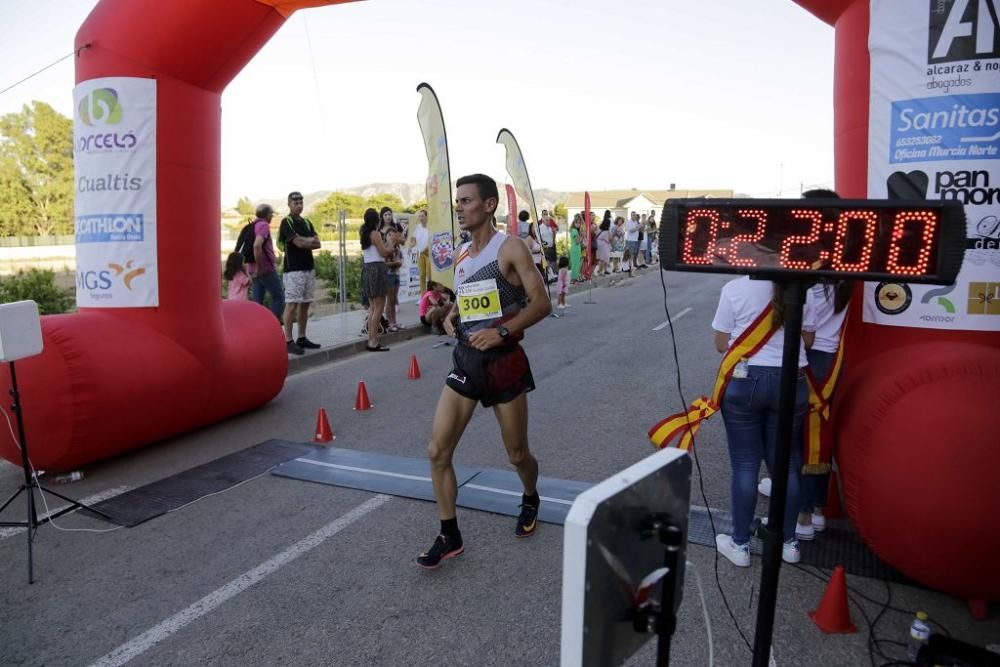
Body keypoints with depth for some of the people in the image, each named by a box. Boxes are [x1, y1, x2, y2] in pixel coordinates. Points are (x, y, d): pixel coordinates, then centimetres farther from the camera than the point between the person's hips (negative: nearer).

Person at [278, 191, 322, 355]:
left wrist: (305, 242, -9)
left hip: (309, 267, 8)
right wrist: (310, 240, 2)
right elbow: (298, 242, -17)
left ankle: (302, 338, 16)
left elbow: (317, 244, 7)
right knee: (292, 304, -9)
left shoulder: (306, 222, 17)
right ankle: (288, 341, -7)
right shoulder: (287, 222, -6)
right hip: (293, 269, -7)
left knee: (305, 304, 9)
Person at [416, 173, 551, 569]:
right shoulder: (460, 255, 10)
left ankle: (530, 501, 43)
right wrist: (451, 316, 3)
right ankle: (449, 537, 11)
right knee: (437, 452, -3)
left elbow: (541, 303, -14)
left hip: (504, 362, -5)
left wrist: (502, 331, -25)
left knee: (517, 455, 10)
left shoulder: (510, 249, -10)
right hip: (466, 361, 6)